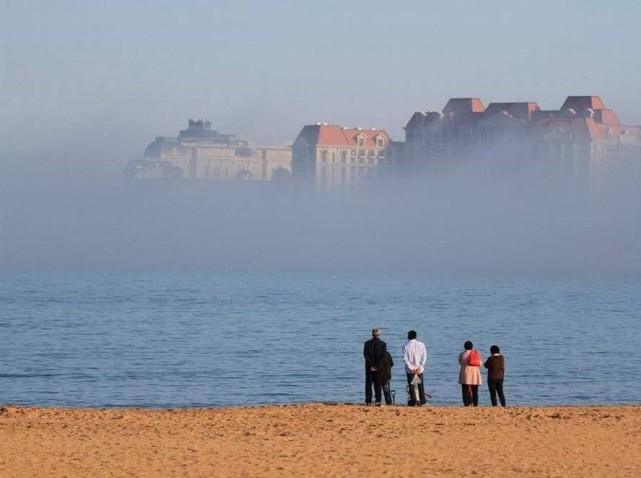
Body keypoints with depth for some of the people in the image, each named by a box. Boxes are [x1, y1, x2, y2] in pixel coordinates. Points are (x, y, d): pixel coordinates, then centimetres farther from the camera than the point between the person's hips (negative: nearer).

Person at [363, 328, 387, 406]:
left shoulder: (367, 343, 0)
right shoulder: (383, 344, -2)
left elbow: (365, 355, -7)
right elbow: (383, 356, -10)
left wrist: (371, 365, -8)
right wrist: (377, 366, -10)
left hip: (369, 367, 0)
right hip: (379, 367, 0)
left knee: (368, 385, 6)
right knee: (378, 385, 2)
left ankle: (368, 401, 2)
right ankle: (378, 401, -6)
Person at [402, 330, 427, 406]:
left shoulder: (406, 346, -7)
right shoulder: (421, 345, -1)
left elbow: (405, 359, -11)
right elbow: (424, 357, -4)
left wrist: (411, 368, -10)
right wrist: (420, 367, -5)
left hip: (410, 369, -2)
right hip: (419, 369, 2)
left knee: (411, 386, 4)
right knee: (420, 385, 13)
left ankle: (413, 401, 1)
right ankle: (422, 401, 14)